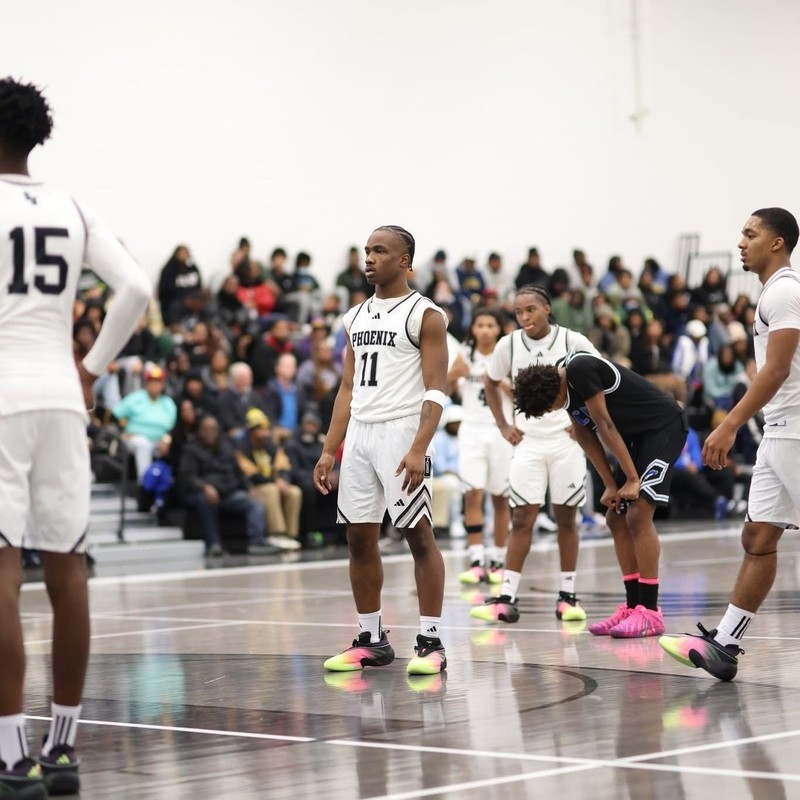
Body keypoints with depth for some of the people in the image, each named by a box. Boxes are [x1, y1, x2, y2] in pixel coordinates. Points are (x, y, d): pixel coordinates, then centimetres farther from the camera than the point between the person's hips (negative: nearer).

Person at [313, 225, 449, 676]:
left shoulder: (425, 315, -4)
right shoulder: (357, 317, 16)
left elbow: (436, 392, -10)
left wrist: (419, 449, -22)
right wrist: (329, 451, 12)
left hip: (401, 431, -7)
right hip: (359, 434, 7)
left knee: (419, 535, -6)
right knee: (360, 538, 7)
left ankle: (432, 642, -3)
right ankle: (371, 641, 15)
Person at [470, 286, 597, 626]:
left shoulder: (573, 341, -8)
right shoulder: (509, 345, -1)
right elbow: (490, 383, 16)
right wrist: (503, 426, 9)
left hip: (567, 439, -1)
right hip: (528, 441, 1)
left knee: (566, 517, 4)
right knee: (522, 518, -3)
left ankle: (567, 595, 12)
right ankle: (507, 598, -5)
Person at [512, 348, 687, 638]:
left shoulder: (580, 370, -25)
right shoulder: (566, 384, 3)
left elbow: (605, 425, -21)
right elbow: (586, 436, 8)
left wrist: (632, 479, -16)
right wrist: (611, 485, 4)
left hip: (664, 426, -10)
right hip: (636, 436, 10)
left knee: (638, 513, -17)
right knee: (616, 517, 6)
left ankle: (650, 613, -15)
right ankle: (633, 607, 10)